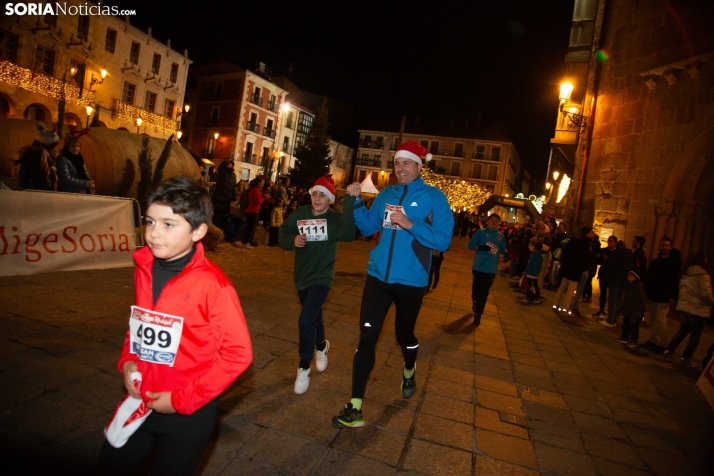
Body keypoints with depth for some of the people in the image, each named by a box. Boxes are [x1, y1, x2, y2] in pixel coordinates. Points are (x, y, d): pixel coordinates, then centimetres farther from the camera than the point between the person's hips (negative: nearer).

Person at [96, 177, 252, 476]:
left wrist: (183, 400, -17)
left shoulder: (213, 285, -23)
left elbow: (238, 354, -20)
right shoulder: (143, 270, -4)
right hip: (140, 402, 5)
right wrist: (127, 361, -3)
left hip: (188, 413, -5)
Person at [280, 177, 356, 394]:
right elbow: (282, 235, 5)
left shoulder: (336, 218, -13)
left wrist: (349, 203, -40)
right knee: (314, 315, 24)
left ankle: (304, 368, 3)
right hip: (301, 275, 5)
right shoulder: (299, 214, -2)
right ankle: (321, 346, 54)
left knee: (306, 320, -17)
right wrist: (293, 240, -17)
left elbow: (348, 235, -33)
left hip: (321, 277, -5)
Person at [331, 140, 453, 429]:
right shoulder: (386, 194, 7)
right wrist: (356, 201, -4)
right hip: (378, 275, 3)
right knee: (367, 337, -3)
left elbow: (443, 241, -11)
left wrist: (410, 225, -22)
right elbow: (367, 228, 10)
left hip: (411, 280, -3)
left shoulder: (434, 197, -6)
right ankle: (355, 408, 4)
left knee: (404, 334, 17)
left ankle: (409, 372, 52)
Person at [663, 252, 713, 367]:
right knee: (695, 334, 7)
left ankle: (669, 350, 13)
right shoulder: (703, 275, -15)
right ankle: (686, 358, 10)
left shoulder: (685, 275, 7)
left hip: (683, 307, 6)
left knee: (683, 330, 19)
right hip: (697, 309, -6)